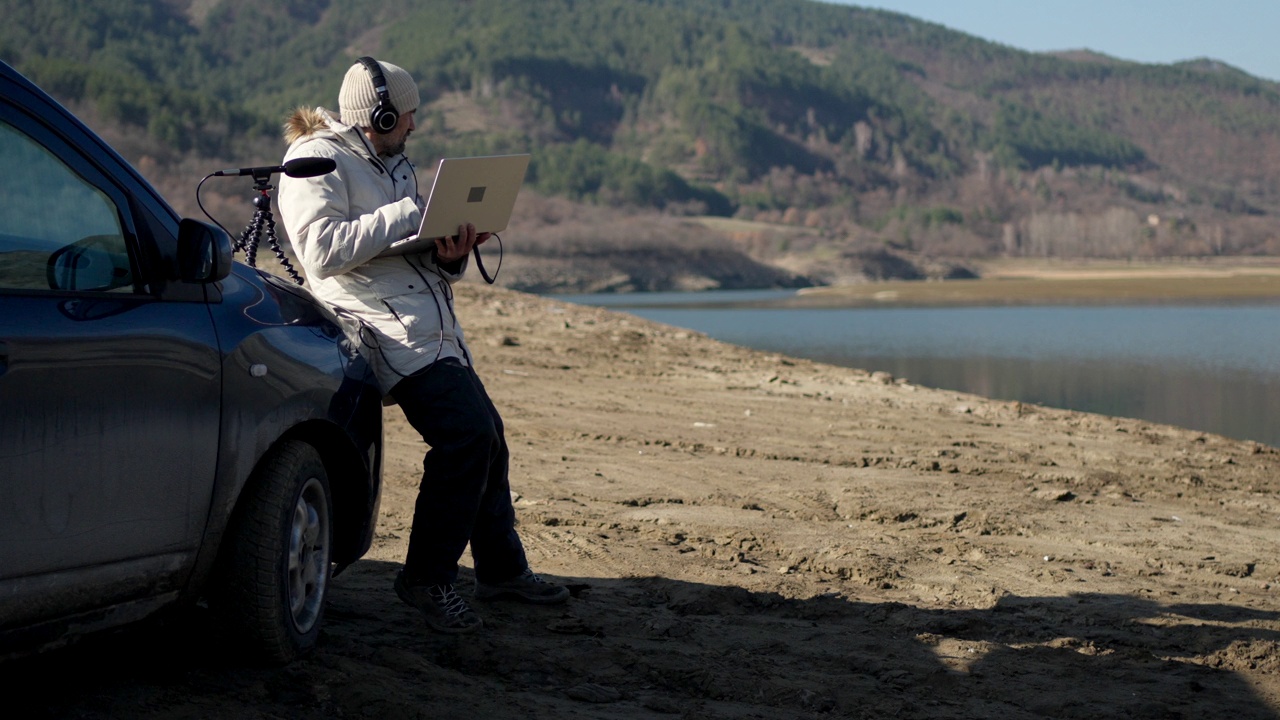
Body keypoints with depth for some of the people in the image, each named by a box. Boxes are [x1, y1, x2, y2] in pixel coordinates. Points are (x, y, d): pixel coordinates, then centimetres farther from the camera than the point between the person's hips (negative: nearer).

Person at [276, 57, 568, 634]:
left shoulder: (391, 164, 24)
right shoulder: (317, 161, -5)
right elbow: (321, 250, -20)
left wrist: (450, 255, -1)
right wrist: (405, 214, -18)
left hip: (435, 327, 10)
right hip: (387, 327, -10)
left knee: (487, 435, 11)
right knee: (465, 434, -21)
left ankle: (502, 569, 25)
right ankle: (427, 577, -11)